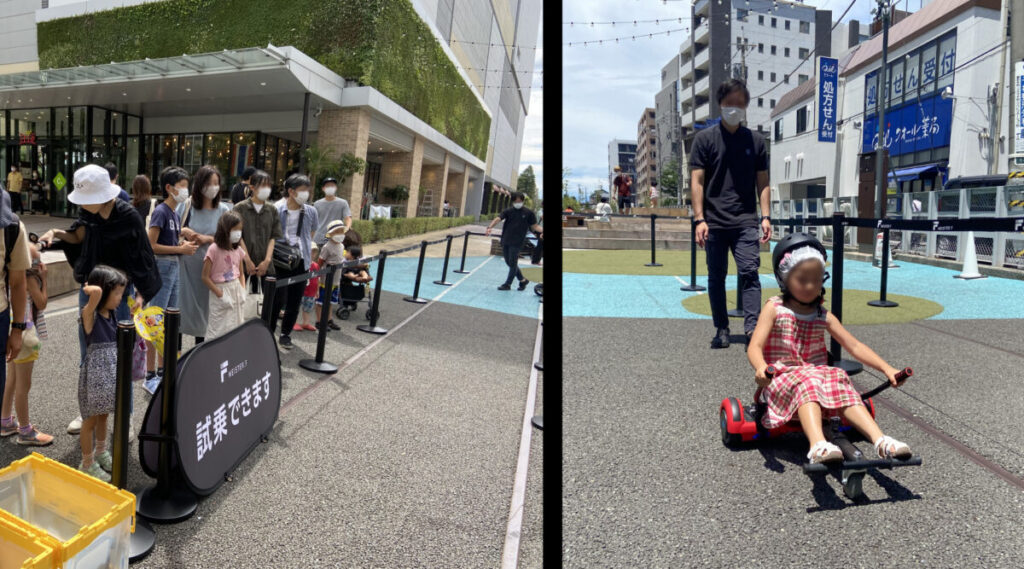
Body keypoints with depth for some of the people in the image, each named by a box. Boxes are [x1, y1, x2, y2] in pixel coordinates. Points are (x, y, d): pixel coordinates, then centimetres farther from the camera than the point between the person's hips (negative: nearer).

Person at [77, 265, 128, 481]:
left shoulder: (111, 313, 5)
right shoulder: (90, 314, -18)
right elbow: (96, 291, -39)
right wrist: (89, 289, -19)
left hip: (110, 373, 7)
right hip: (95, 373, -7)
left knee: (103, 415, 24)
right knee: (90, 420, 9)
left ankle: (100, 452, 42)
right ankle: (87, 463, 23)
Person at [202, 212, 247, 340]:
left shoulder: (238, 250, 5)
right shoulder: (214, 249, -13)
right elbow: (205, 277, -11)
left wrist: (243, 290, 3)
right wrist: (220, 294, -13)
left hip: (237, 291, 6)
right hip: (221, 292, -6)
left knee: (237, 329, 9)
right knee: (220, 330, -1)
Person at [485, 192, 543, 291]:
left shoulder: (528, 213, 1)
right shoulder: (508, 211, 5)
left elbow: (534, 226, 6)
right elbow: (498, 219, -9)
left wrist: (541, 231, -16)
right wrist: (489, 228, -27)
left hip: (516, 243, -4)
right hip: (505, 241, 4)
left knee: (512, 264, -3)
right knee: (509, 263, 11)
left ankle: (507, 284, 8)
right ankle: (523, 280, 26)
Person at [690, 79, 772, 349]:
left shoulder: (755, 140, 10)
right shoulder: (705, 138, 4)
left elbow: (763, 182, 12)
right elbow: (697, 181, -1)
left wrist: (765, 217, 2)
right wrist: (699, 219, -9)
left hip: (746, 221, 1)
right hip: (714, 222, 0)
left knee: (750, 272, -11)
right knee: (716, 277, 6)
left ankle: (751, 327, -11)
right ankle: (721, 329, 16)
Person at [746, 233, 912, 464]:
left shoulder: (824, 316, 9)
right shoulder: (774, 309, -3)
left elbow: (854, 346, 9)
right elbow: (755, 346, -13)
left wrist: (886, 368, -5)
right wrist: (761, 367, -36)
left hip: (818, 375, 4)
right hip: (782, 380, -4)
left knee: (840, 382, -27)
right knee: (807, 383, -35)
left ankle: (880, 441, -37)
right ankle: (818, 445, -57)